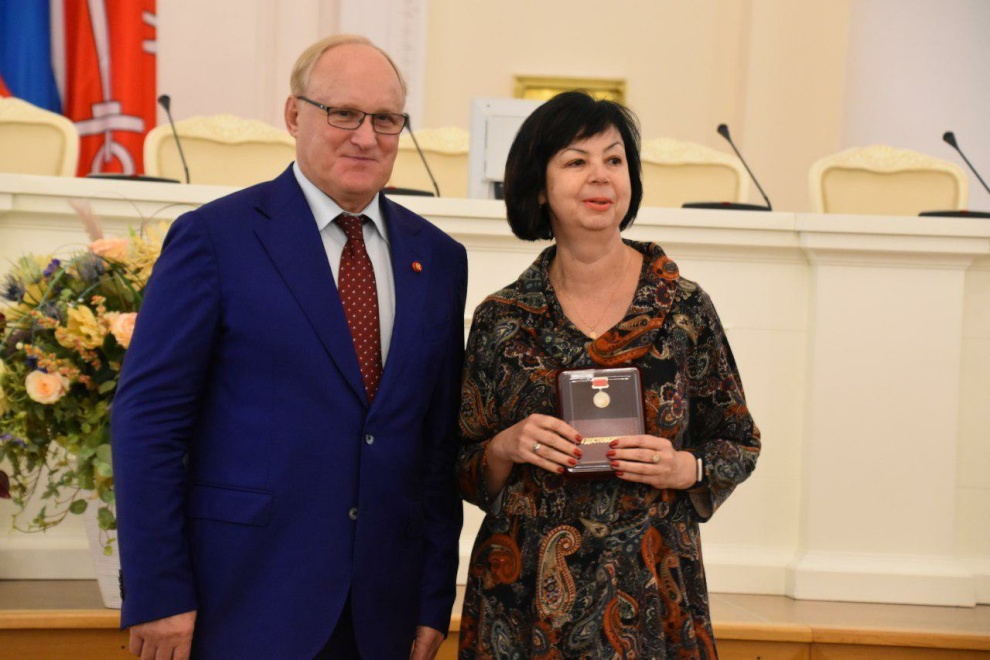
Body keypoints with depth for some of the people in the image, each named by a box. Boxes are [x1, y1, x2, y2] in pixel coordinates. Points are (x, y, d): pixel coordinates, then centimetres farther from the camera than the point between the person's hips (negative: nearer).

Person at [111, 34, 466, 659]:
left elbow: (443, 439, 9)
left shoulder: (439, 257, 8)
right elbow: (147, 418, -7)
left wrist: (436, 599, 5)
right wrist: (157, 595, -11)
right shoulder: (215, 237, -5)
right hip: (245, 603, -4)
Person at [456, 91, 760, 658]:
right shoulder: (501, 319, -1)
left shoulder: (684, 308, -3)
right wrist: (505, 447, -14)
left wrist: (685, 468, -12)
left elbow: (740, 443, 7)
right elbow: (468, 477, 7)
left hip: (651, 598, 0)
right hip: (524, 597, 1)